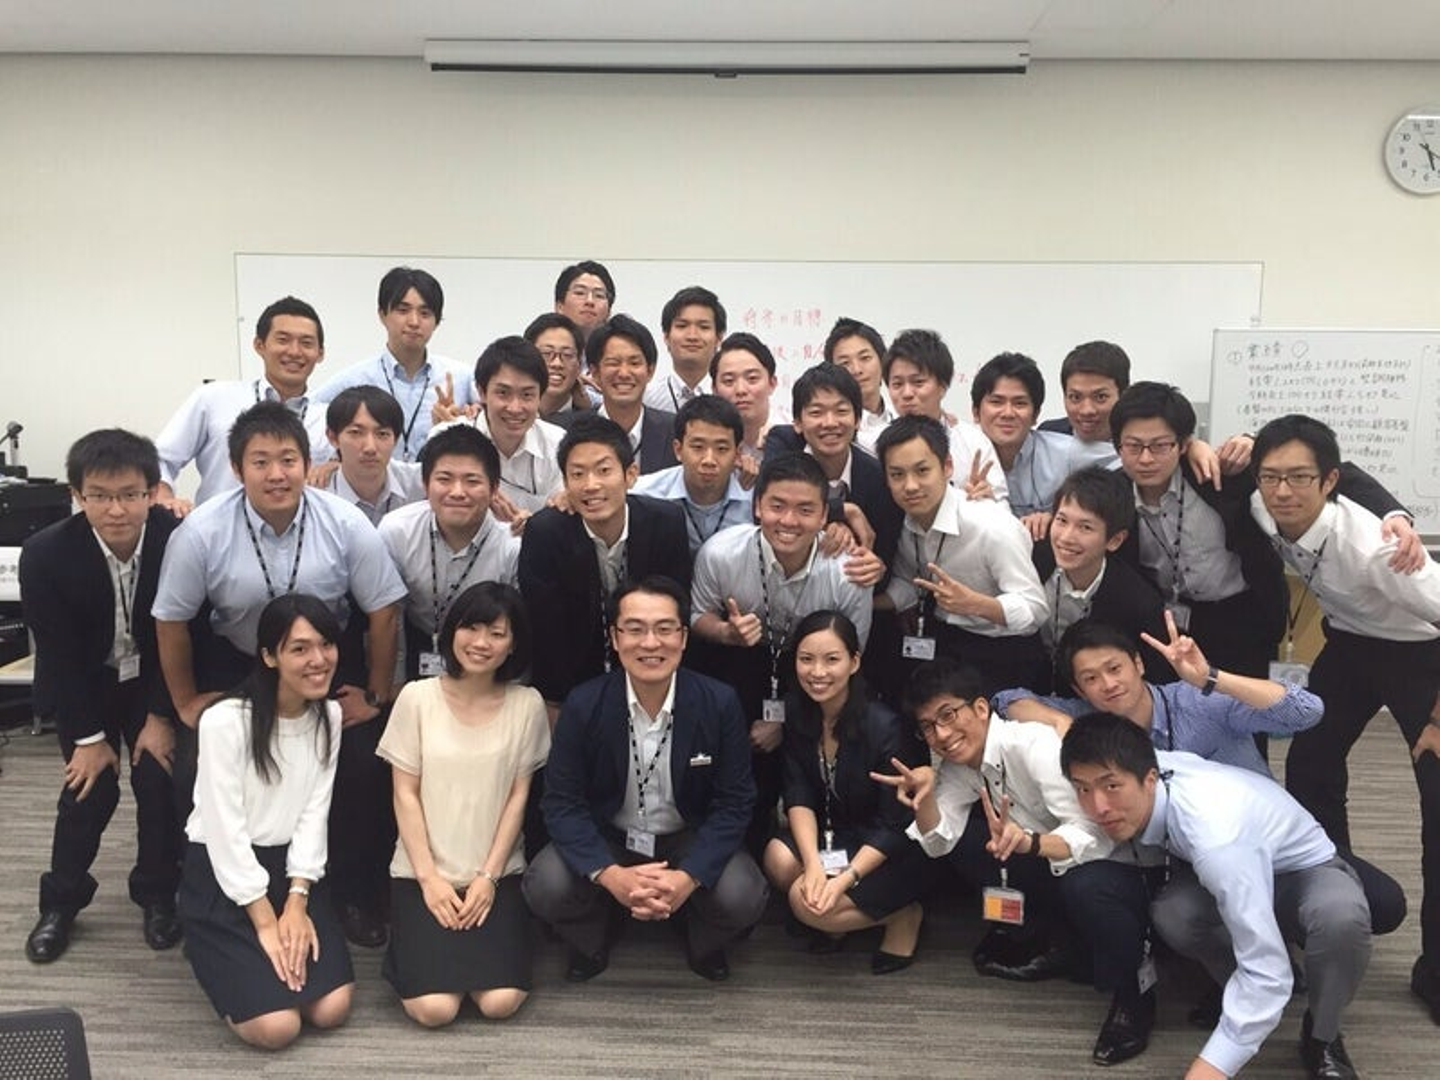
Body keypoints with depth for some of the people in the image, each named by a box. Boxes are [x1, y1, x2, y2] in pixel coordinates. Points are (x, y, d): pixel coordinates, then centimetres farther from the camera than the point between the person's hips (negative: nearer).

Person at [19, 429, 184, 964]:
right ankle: (60, 900, 19)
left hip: (155, 682, 0)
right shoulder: (46, 554, -26)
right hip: (83, 686, 0)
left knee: (159, 780, -3)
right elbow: (58, 653, -16)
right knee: (90, 786, -3)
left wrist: (162, 716, -12)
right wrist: (88, 735, -12)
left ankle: (158, 893, 19)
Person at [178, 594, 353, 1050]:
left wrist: (297, 903, -11)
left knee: (332, 1009, -9)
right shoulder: (225, 721, -21)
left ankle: (250, 965, 20)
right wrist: (264, 921, -15)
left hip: (291, 868, 5)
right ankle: (226, 961, 15)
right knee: (277, 1026, -16)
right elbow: (225, 829, -18)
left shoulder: (329, 716, -1)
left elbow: (314, 813, -1)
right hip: (222, 875, -5)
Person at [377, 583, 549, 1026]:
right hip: (423, 872, -1)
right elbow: (405, 795, -2)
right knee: (434, 1008, -16)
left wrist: (488, 877, -7)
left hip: (498, 874, 1)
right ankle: (417, 946, 17)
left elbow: (518, 796, 0)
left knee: (500, 1001, -16)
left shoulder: (527, 704, -2)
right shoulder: (417, 697, -4)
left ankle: (475, 949, 17)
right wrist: (428, 877, -9)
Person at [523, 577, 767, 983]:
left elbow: (734, 802, -12)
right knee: (546, 888, -26)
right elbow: (563, 802, -13)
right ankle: (590, 941, 11)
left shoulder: (720, 703, -16)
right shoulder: (583, 705, -15)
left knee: (742, 898, -27)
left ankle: (704, 944, 12)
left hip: (690, 840, 0)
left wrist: (688, 877, -28)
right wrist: (611, 876, -30)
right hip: (606, 840, 0)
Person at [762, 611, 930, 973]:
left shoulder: (884, 727, -25)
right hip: (832, 838, 6)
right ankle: (834, 920, 6)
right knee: (779, 859, -23)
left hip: (894, 852, -5)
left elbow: (894, 826, -19)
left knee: (806, 903, -24)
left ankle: (903, 916, 1)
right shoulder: (797, 711, -8)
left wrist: (844, 881, -28)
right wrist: (813, 864, -23)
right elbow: (798, 797, -8)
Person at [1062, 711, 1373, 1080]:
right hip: (1238, 869, 4)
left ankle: (1321, 1039, -10)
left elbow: (1268, 973, -43)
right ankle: (1237, 994, 1)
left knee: (1341, 918, -39)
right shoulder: (1136, 772, -24)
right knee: (1172, 914, -30)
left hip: (1305, 871, -4)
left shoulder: (1215, 834, -42)